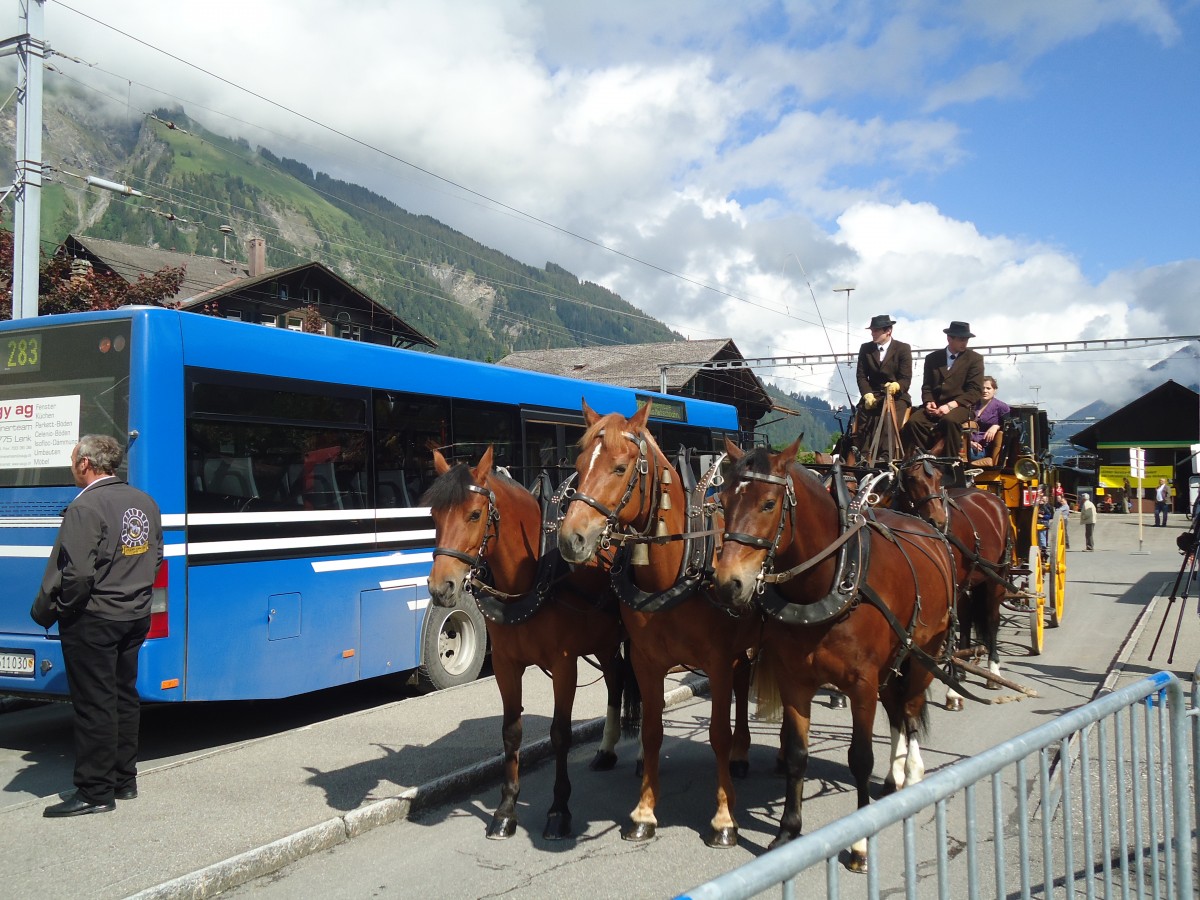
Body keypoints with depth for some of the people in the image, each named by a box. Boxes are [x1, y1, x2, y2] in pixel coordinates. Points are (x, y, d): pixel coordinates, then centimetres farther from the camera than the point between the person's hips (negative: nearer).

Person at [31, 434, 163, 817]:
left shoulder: (85, 507, -18)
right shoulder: (145, 503, 8)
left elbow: (76, 574, -23)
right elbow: (156, 558, 15)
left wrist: (46, 612, -10)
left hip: (92, 620, -8)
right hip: (135, 617, 8)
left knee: (94, 704, 0)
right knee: (124, 697, 16)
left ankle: (95, 792, 7)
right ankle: (124, 780, 25)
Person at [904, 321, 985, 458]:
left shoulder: (975, 359, 5)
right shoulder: (932, 358, 15)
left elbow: (975, 391, -4)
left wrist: (950, 405, -17)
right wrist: (929, 402, -9)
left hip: (960, 406, -3)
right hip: (935, 406, 3)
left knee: (950, 420, -38)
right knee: (913, 421, -28)